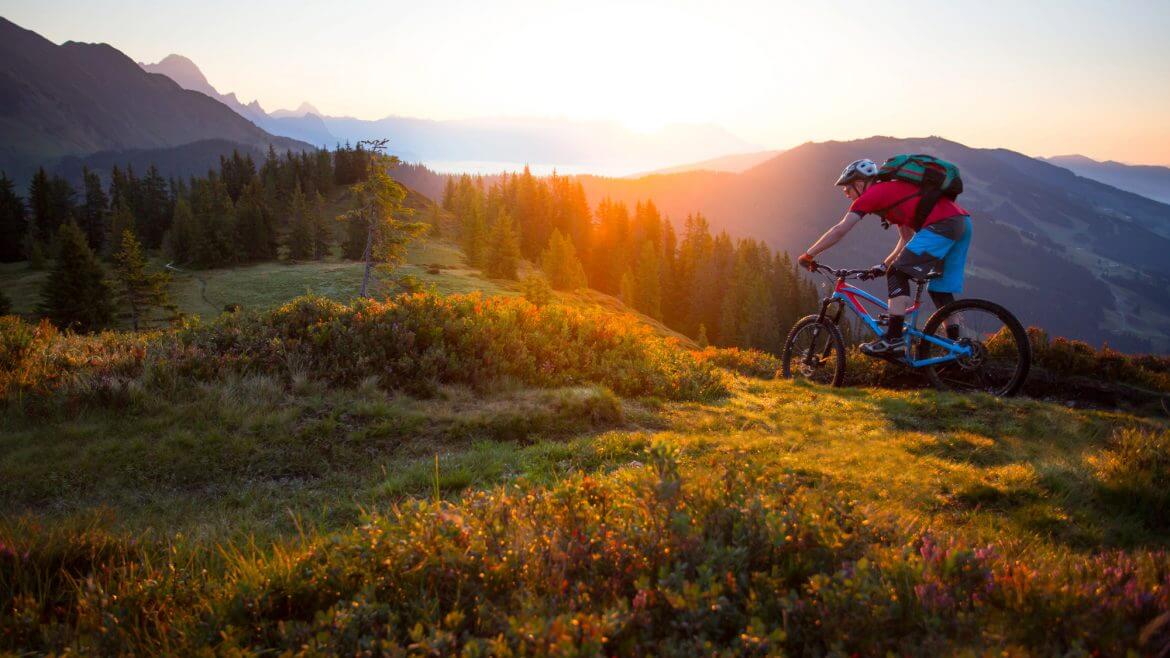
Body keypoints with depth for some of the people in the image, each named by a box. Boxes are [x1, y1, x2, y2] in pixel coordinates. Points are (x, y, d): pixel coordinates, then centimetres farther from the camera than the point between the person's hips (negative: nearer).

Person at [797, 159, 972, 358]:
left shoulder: (871, 194, 2)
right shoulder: (891, 191, 29)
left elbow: (839, 230, -3)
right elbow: (908, 239, 31)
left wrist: (808, 255, 3)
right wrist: (884, 265, 31)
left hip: (942, 225, -9)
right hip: (963, 222, 9)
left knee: (897, 274, -6)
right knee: (940, 289, 15)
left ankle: (893, 340, -11)